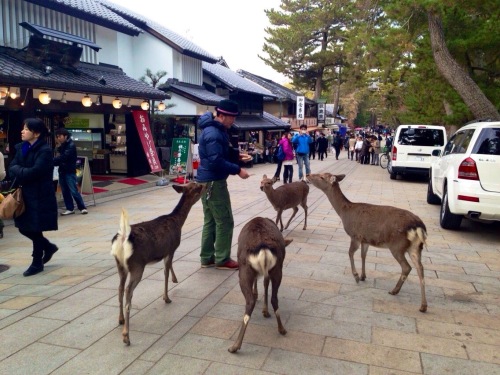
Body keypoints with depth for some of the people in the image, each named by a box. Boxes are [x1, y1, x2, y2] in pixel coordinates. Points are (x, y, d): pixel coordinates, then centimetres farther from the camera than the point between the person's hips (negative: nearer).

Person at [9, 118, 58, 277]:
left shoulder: (45, 150, -15)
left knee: (35, 230, 2)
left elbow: (33, 172, -23)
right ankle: (48, 246, 35)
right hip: (25, 195, 8)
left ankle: (37, 263, 20)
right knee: (24, 228, 12)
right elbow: (12, 168, 4)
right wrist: (22, 172, -15)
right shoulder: (21, 147, 9)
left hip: (40, 196, -7)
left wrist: (18, 170, -8)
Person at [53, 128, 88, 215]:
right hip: (62, 171, 8)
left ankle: (82, 208, 2)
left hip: (70, 172, -8)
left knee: (74, 191, -7)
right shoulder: (62, 146, 14)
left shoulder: (71, 145, -12)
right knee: (65, 191, 7)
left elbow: (63, 157, -22)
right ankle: (70, 208, 13)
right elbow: (60, 156, 14)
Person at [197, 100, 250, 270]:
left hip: (209, 181, 11)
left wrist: (237, 154, 6)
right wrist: (237, 170, -22)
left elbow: (223, 153, 21)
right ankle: (222, 260, 7)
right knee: (225, 222, -3)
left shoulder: (217, 130, 14)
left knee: (210, 221, 14)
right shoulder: (213, 133, -19)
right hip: (213, 182, -11)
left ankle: (207, 258, 22)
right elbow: (216, 161, -26)